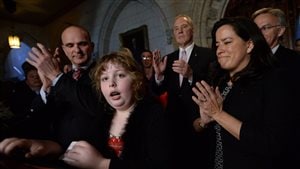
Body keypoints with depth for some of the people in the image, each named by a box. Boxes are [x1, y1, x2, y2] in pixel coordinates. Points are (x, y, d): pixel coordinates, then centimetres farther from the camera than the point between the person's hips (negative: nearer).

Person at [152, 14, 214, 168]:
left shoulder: (207, 54, -5)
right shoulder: (168, 59, 9)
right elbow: (158, 91, 5)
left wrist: (191, 74, -32)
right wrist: (159, 74, -15)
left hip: (198, 120, -4)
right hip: (175, 121, 4)